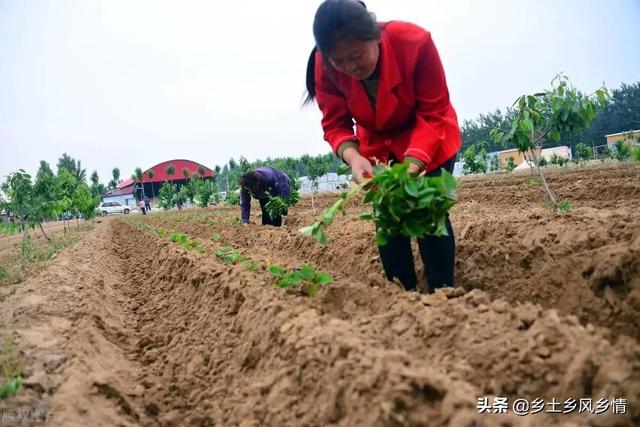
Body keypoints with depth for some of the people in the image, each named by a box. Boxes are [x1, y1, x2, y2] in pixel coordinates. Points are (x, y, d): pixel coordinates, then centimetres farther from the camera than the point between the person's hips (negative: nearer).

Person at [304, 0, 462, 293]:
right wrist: (352, 157, -42)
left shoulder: (415, 42, -33)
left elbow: (435, 114, -28)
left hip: (429, 141, -3)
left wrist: (412, 164, -42)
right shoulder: (325, 66, -24)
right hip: (377, 145, 3)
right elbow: (335, 124, -19)